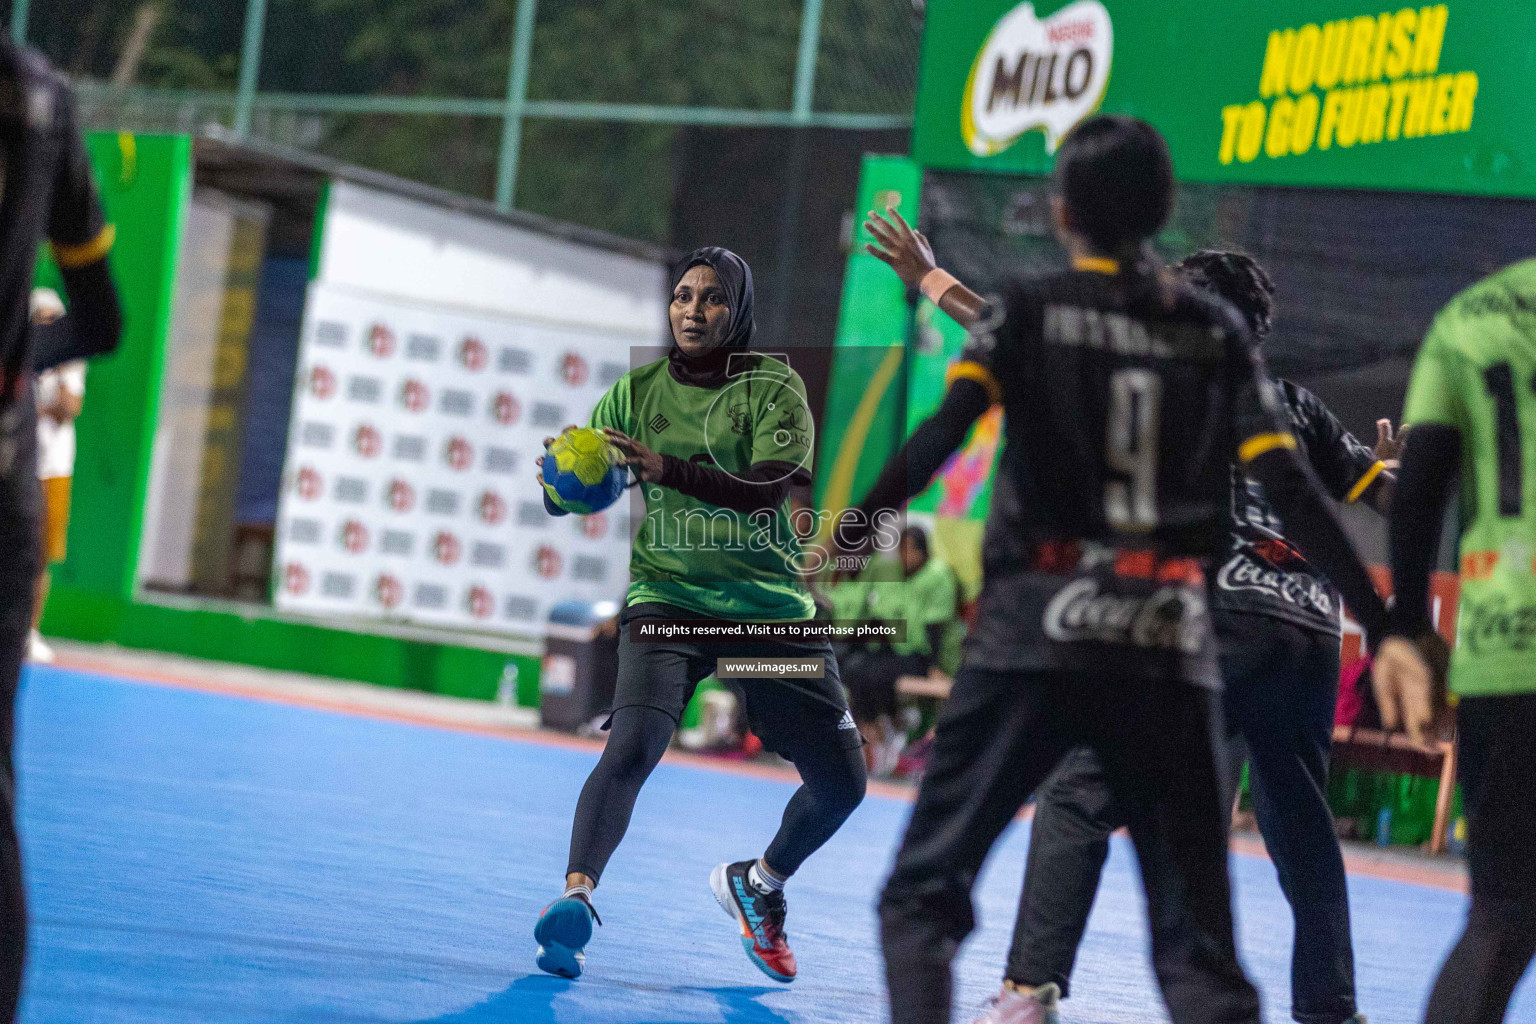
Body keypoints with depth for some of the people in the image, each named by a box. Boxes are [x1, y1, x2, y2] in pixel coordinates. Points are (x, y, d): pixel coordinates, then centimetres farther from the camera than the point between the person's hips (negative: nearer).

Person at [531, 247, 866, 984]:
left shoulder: (774, 387, -3)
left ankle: (757, 883, 32)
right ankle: (576, 894, -29)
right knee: (632, 746, -28)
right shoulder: (639, 390, 2)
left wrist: (669, 468, -35)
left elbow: (768, 490, -21)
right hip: (667, 597, -1)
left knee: (842, 783, 5)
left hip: (771, 607, 1)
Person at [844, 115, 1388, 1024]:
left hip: (1035, 632, -2)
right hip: (1171, 644, 2)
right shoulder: (1216, 333, 10)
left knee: (923, 893, 5)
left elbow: (941, 435, -12)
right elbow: (1292, 491, 2)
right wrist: (1385, 625, 3)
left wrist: (852, 531, -17)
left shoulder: (1030, 310, 4)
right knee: (1196, 938, 6)